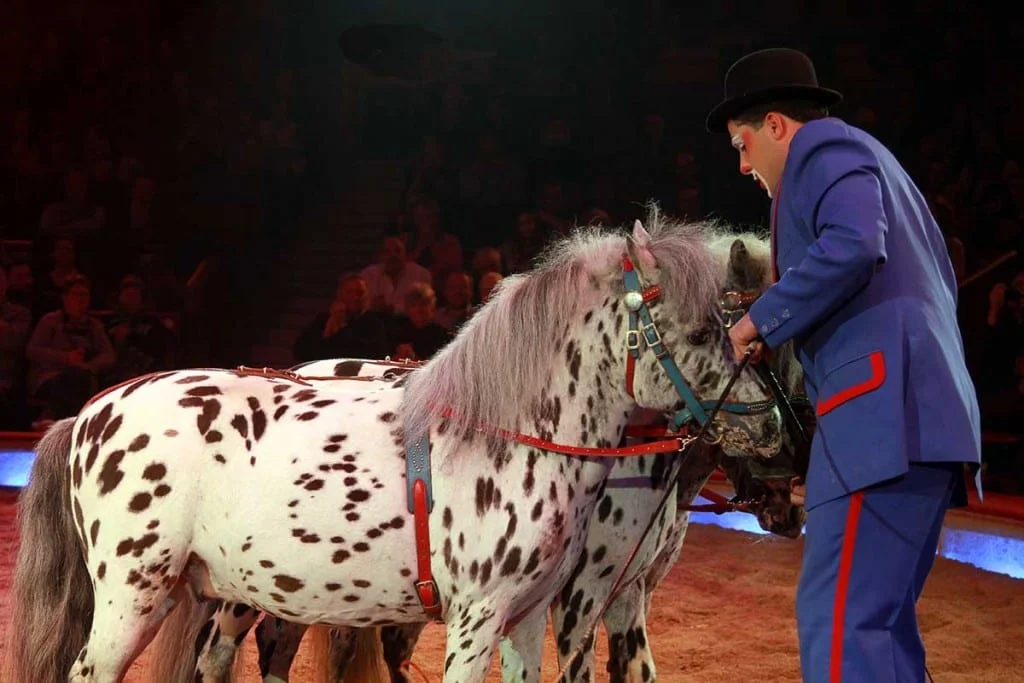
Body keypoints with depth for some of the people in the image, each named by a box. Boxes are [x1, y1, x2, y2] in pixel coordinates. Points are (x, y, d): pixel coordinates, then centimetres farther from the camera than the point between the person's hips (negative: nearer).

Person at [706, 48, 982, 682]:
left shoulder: (825, 149, 1)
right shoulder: (869, 162, 31)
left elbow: (854, 245, -20)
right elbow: (939, 279, 27)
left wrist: (764, 318, -10)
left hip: (882, 407, -11)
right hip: (924, 409, 11)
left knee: (839, 619, -15)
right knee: (879, 617, 13)